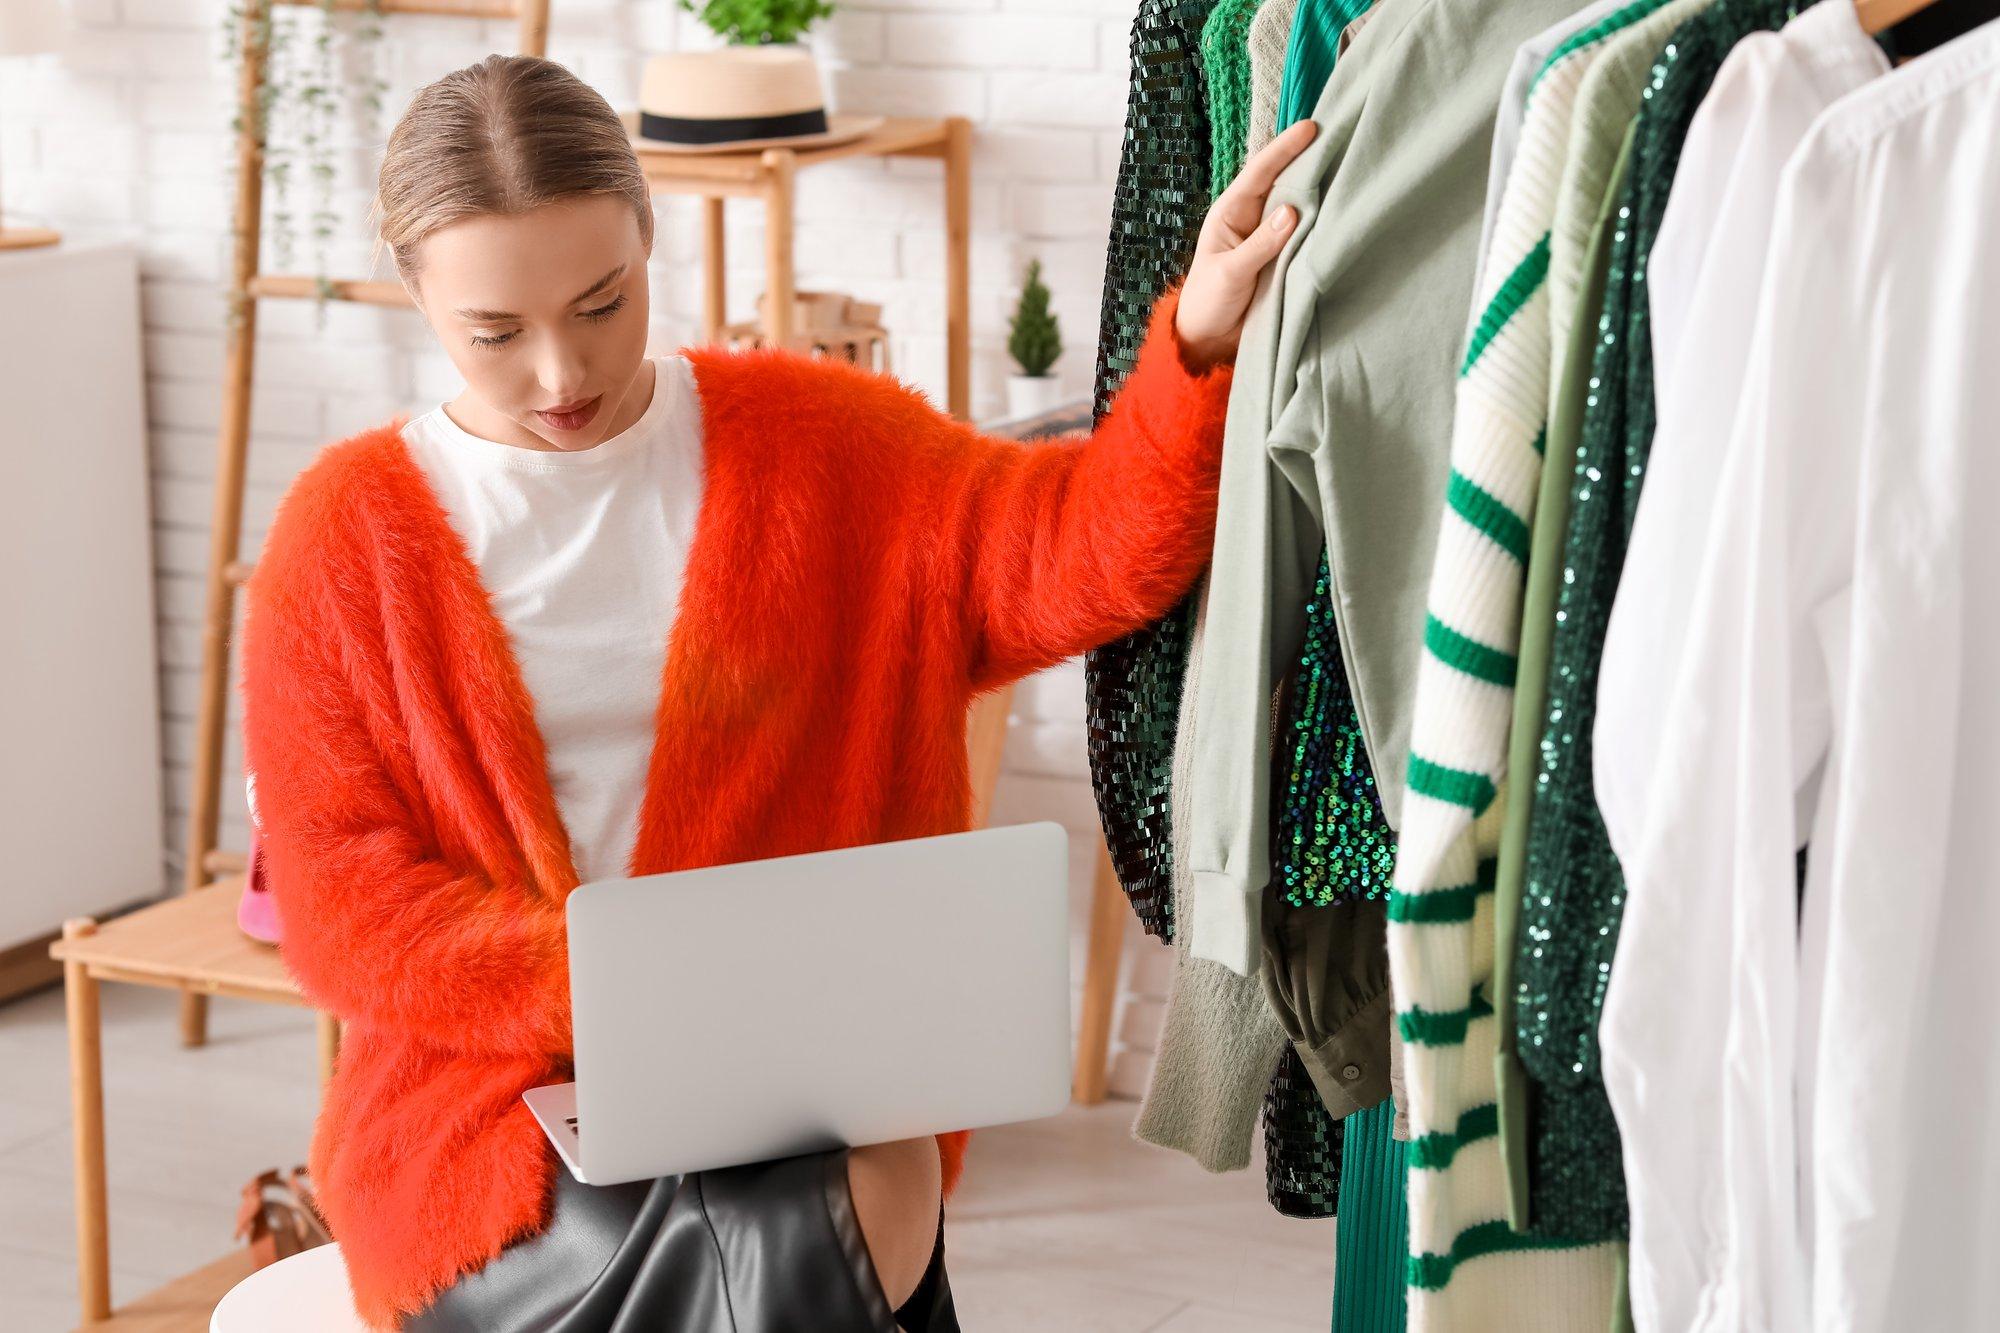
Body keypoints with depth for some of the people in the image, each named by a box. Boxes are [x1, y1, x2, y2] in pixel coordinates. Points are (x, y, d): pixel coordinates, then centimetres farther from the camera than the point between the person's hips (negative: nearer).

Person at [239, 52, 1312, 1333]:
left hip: (808, 1078, 2)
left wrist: (1201, 340, -23)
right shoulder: (348, 535, 1)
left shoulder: (820, 445, 5)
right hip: (495, 1102, -1)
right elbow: (344, 906, -3)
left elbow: (1079, 551, -5)